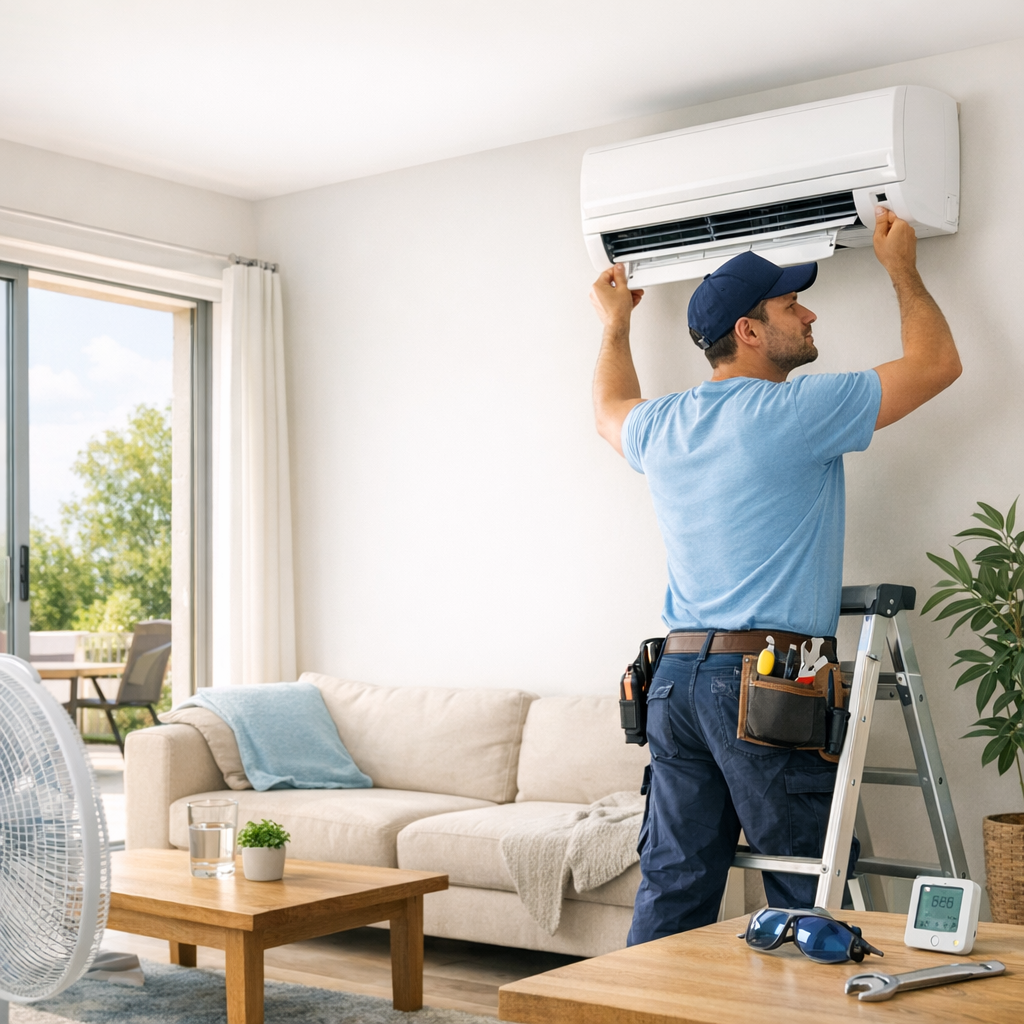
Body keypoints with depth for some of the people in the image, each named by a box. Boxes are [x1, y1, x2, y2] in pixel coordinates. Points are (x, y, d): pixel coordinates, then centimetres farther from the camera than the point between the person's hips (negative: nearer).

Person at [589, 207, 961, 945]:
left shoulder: (662, 426, 10)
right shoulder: (795, 413, -9)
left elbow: (611, 412, 36)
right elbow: (937, 362, 2)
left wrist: (615, 326, 50)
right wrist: (902, 268, 18)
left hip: (677, 677, 7)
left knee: (673, 890, 10)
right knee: (808, 900, 2)